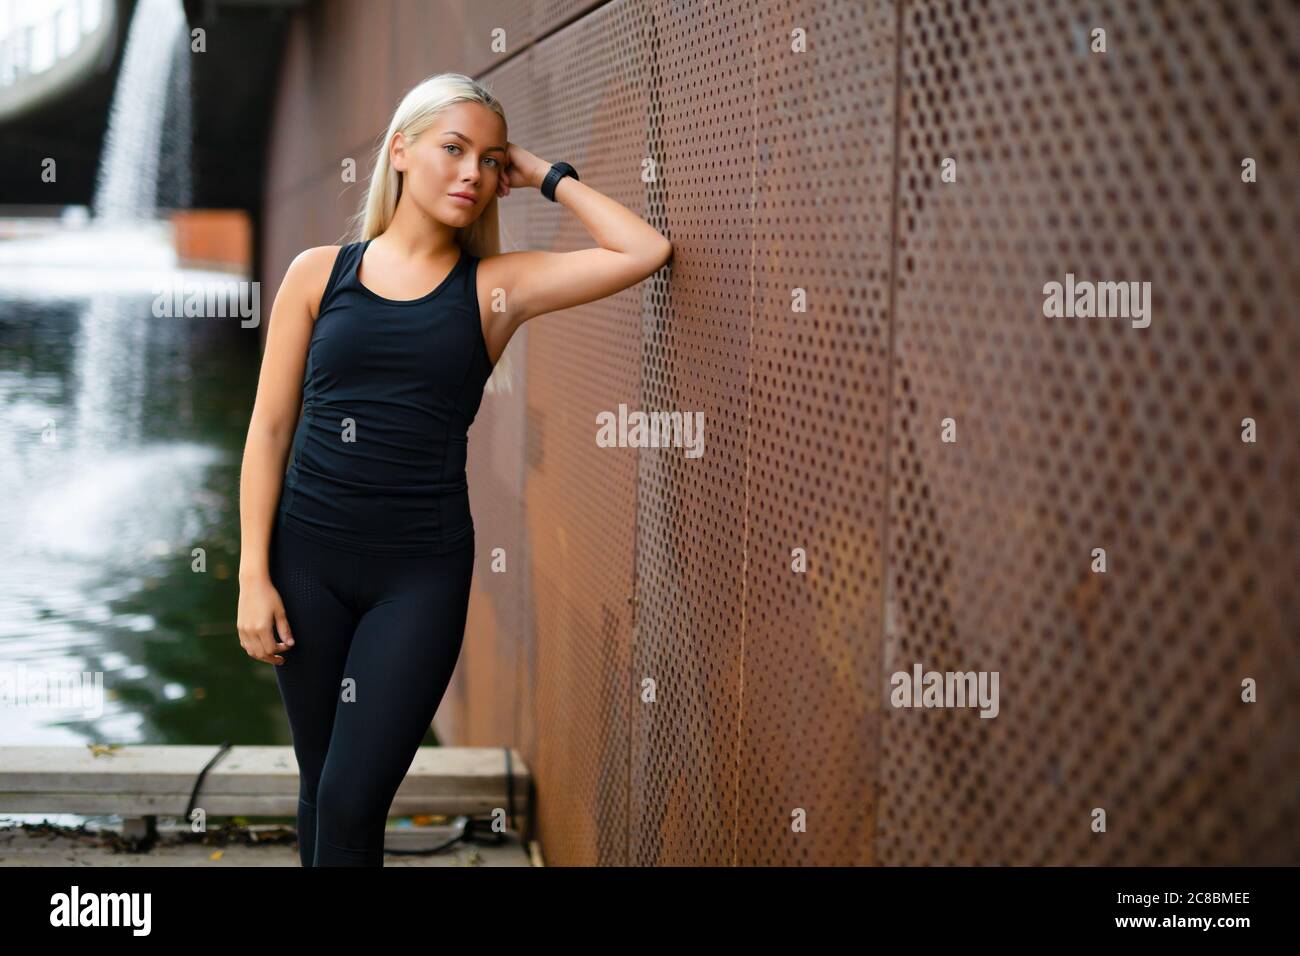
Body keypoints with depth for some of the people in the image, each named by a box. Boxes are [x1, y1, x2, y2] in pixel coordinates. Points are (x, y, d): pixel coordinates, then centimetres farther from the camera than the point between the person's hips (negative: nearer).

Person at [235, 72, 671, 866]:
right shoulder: (320, 273, 3)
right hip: (308, 556, 1)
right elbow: (270, 428, 2)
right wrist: (254, 575, -3)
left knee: (353, 804, -5)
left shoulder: (495, 287, 1)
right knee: (320, 790, 12)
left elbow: (648, 251, -9)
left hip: (422, 570, -1)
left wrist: (548, 177, 1)